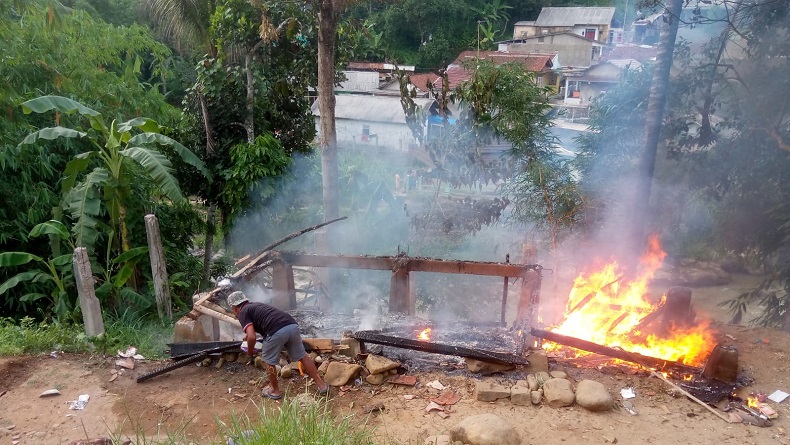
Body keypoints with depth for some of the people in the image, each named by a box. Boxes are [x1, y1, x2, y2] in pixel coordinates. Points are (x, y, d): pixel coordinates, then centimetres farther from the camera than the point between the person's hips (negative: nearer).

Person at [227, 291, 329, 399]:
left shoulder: (242, 313, 11)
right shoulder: (256, 306, 33)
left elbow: (252, 337, -3)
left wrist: (250, 352, 16)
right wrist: (249, 334, 63)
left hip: (277, 332, -7)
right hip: (293, 325, 7)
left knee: (269, 361, 19)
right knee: (302, 356, 21)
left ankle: (275, 390, 34)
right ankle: (322, 385, 27)